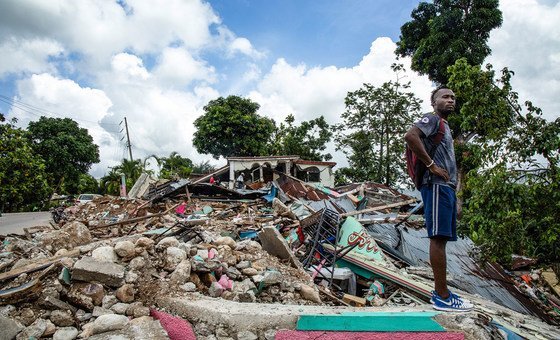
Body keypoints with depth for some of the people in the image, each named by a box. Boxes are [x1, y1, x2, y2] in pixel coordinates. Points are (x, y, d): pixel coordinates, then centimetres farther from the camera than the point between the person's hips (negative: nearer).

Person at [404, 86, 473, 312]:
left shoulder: (445, 126, 28)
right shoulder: (431, 119, -1)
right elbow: (410, 136, -21)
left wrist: (454, 187, 18)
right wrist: (431, 165, -18)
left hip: (447, 187, 10)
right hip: (436, 185, -10)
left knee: (441, 238, 9)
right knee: (438, 237, -11)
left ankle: (439, 292, 14)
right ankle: (442, 296, -9)